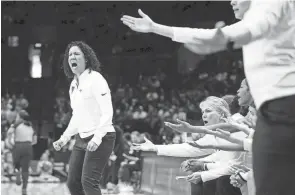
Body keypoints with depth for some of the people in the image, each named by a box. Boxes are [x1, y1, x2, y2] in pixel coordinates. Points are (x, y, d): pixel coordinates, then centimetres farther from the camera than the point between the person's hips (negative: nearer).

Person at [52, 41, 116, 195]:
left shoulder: (95, 79, -12)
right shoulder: (74, 84, 11)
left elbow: (107, 112, -17)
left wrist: (97, 137, -26)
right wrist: (64, 138, 16)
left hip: (101, 138, -8)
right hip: (82, 139, 8)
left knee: (88, 181, -17)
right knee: (72, 182, 5)